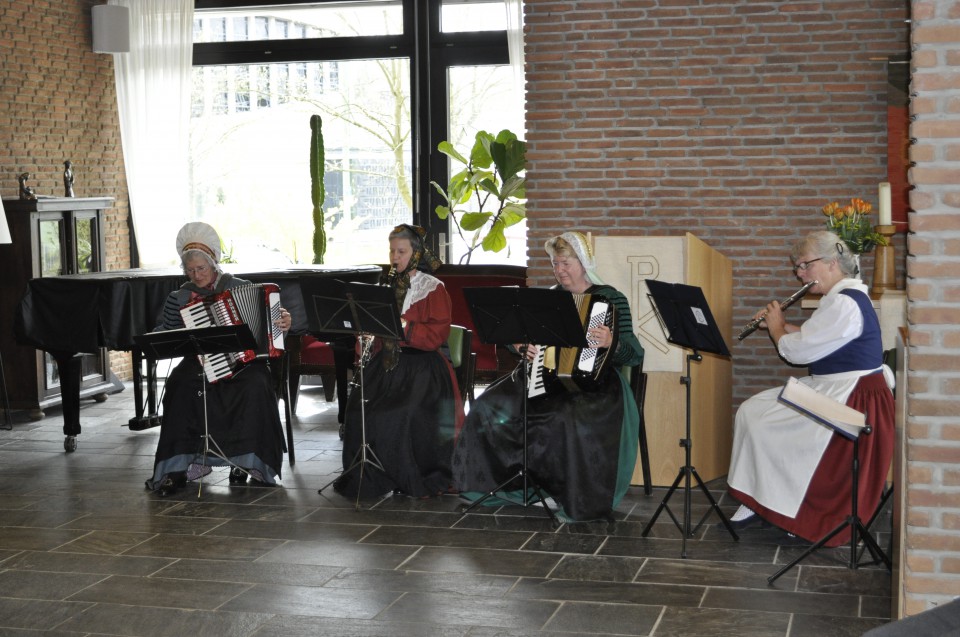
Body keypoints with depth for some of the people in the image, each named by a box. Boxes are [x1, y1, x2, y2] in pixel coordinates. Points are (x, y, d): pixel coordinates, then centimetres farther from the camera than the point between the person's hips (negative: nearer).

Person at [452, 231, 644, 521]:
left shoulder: (612, 299, 1)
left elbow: (634, 355, -7)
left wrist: (611, 343, -27)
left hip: (591, 381, -5)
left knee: (576, 420, -38)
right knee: (491, 409, -17)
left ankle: (578, 500, -21)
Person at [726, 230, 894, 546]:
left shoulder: (845, 305, -21)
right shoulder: (841, 298, 13)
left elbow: (796, 351, -19)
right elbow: (810, 340, 22)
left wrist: (776, 327, 0)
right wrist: (781, 326, 8)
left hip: (851, 402, -11)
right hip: (832, 391, 11)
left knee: (758, 419, -12)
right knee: (750, 410, 5)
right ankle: (760, 501, 7)